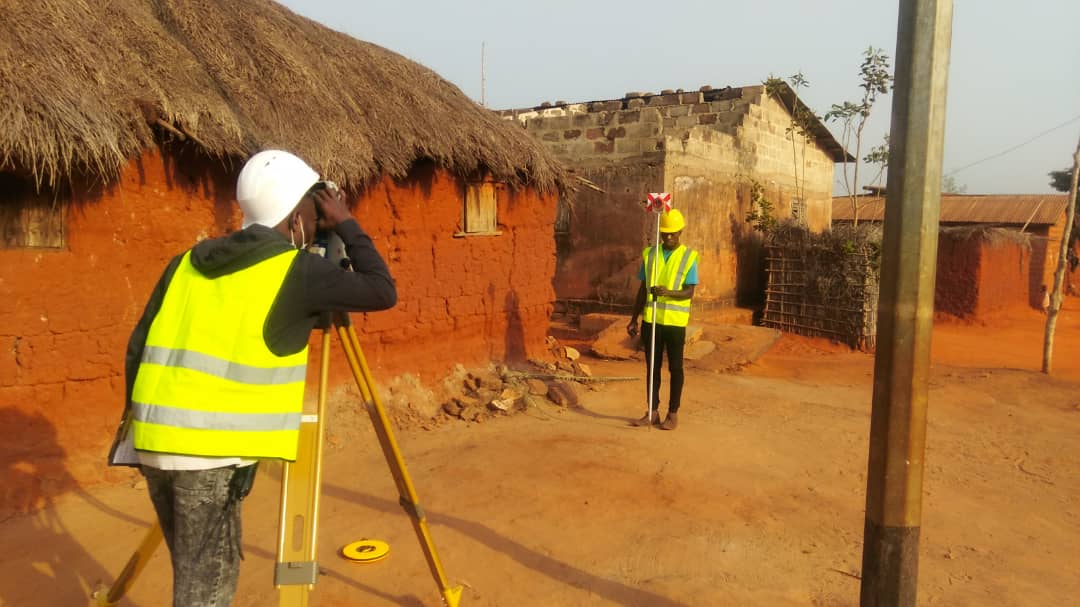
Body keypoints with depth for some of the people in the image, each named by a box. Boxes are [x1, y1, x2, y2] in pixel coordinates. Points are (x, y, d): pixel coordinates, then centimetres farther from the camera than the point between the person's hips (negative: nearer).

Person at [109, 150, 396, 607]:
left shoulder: (187, 262, 13)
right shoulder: (297, 270, -6)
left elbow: (138, 348, 13)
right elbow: (383, 292, 2)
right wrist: (347, 226, 10)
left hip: (156, 441, 7)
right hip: (214, 451, -7)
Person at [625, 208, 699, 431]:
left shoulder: (688, 257, -2)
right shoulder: (649, 254, 7)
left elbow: (689, 292, -9)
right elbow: (642, 290, 11)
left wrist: (669, 292, -28)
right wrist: (634, 319, 9)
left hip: (675, 321, -3)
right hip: (650, 319, 3)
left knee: (675, 368, 5)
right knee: (652, 366, 9)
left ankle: (673, 414, 13)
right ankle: (652, 412, 17)